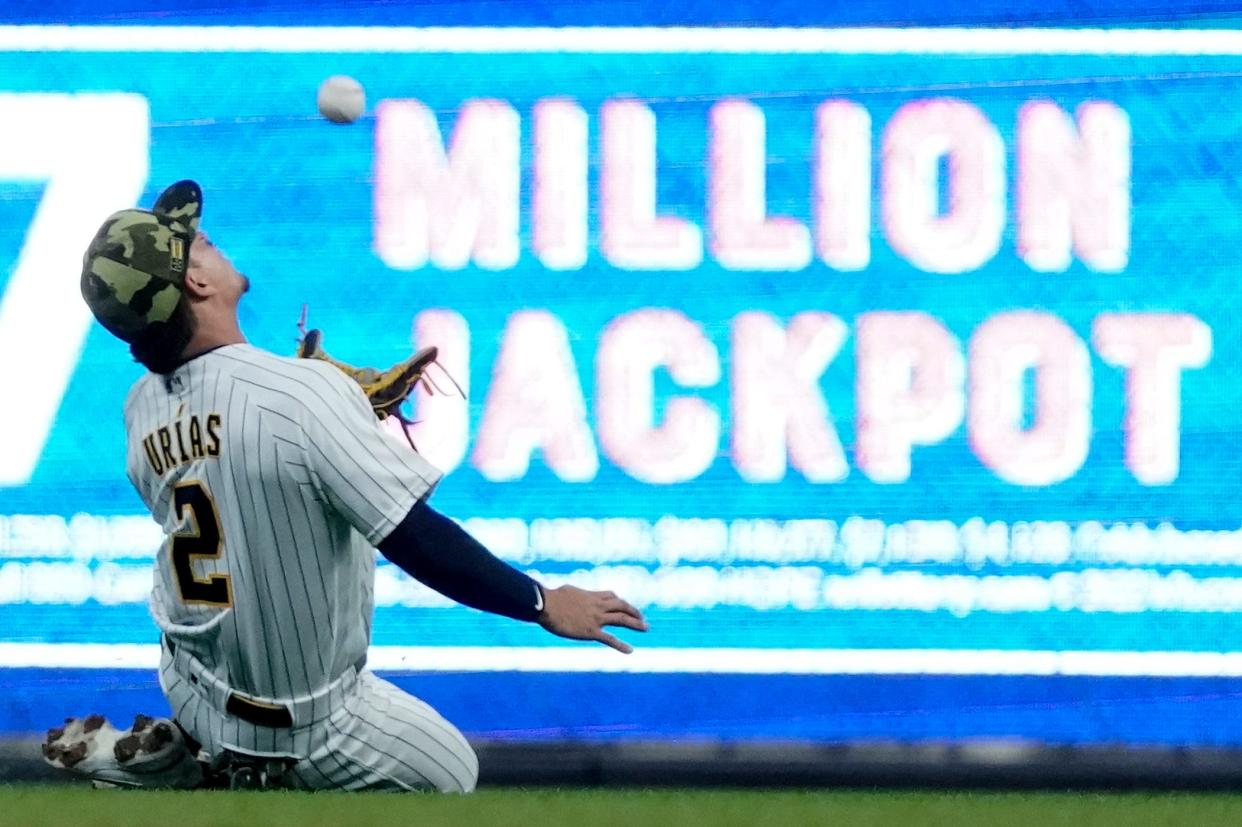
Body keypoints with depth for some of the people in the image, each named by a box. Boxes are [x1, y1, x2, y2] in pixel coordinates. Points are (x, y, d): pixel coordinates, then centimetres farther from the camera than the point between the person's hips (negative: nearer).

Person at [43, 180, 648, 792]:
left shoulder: (141, 408, -5)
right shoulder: (303, 390, -26)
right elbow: (418, 541, -26)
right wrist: (543, 604, -15)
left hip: (189, 686, 6)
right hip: (301, 715, -6)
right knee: (451, 771, 16)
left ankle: (179, 755, 10)